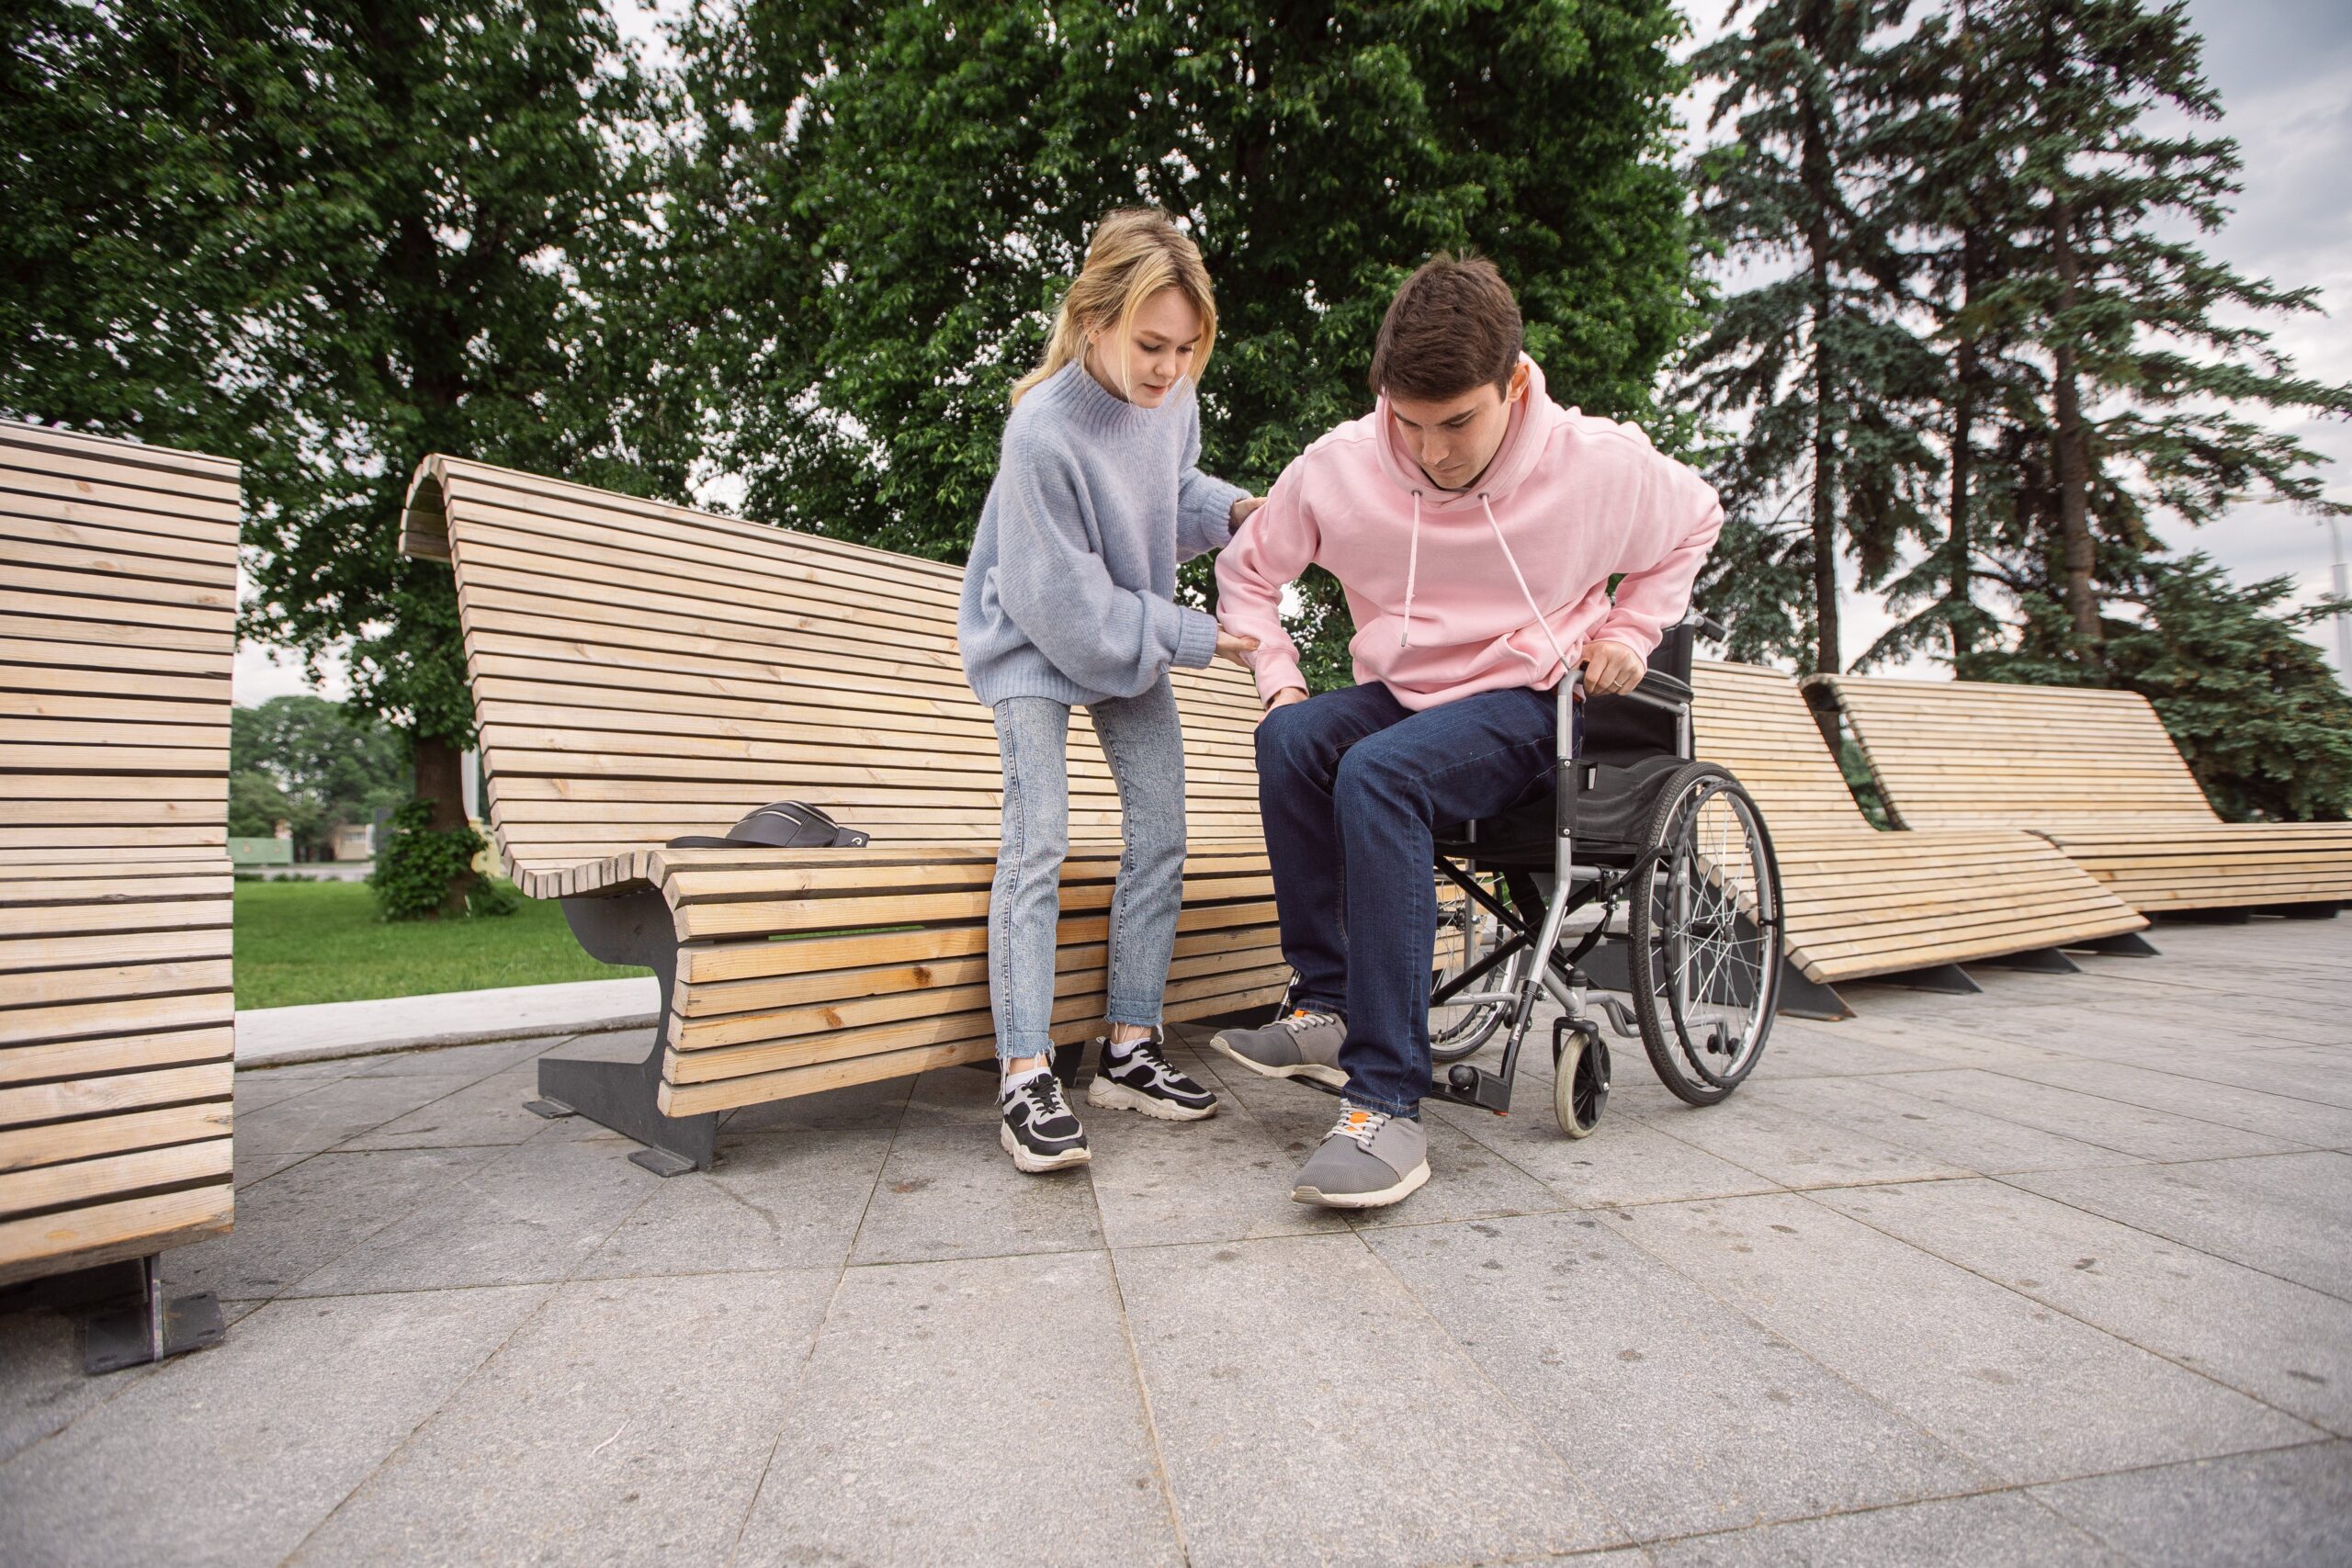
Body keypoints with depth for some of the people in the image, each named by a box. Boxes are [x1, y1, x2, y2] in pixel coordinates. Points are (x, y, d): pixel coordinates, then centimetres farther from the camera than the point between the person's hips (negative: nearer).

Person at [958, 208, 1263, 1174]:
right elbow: (1063, 600, -24)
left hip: (1136, 635, 7)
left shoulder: (1171, 397, -9)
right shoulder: (1043, 432, -29)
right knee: (1037, 842, -16)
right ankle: (1027, 1080, -12)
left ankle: (1129, 1051, 10)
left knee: (1161, 836, 0)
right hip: (1034, 642, -6)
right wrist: (1190, 639, -19)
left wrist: (1231, 508, -7)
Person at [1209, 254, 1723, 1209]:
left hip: (1526, 708, -3)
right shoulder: (1339, 467, -8)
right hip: (1399, 697, 4)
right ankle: (1326, 1010, -19)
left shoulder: (1597, 462, -9)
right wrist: (1278, 677, -5)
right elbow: (1247, 570, 8)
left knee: (1378, 772, -35)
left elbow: (1696, 521, 14)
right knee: (1292, 738, -30)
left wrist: (1631, 630, 3)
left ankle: (1389, 1107, -34)